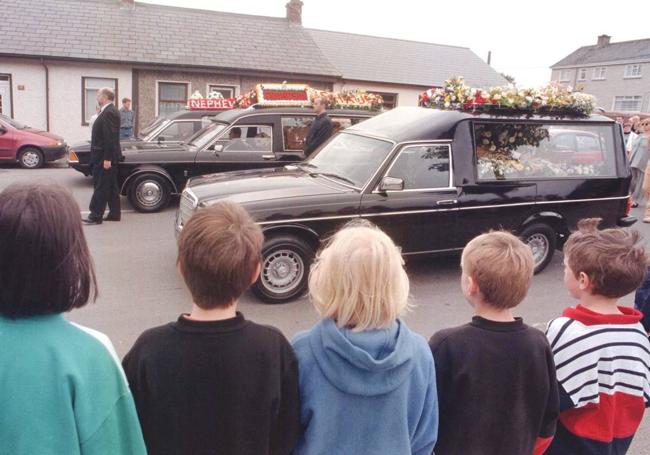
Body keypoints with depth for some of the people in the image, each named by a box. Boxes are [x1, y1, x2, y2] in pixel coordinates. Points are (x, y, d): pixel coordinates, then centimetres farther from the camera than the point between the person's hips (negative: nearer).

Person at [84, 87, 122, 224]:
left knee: (101, 187, -5)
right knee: (111, 186, 13)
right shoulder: (108, 111, 15)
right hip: (106, 157, 10)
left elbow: (110, 137, -23)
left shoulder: (109, 113, -17)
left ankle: (96, 216, 0)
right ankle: (114, 214, 19)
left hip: (104, 157, -10)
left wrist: (107, 159, -23)